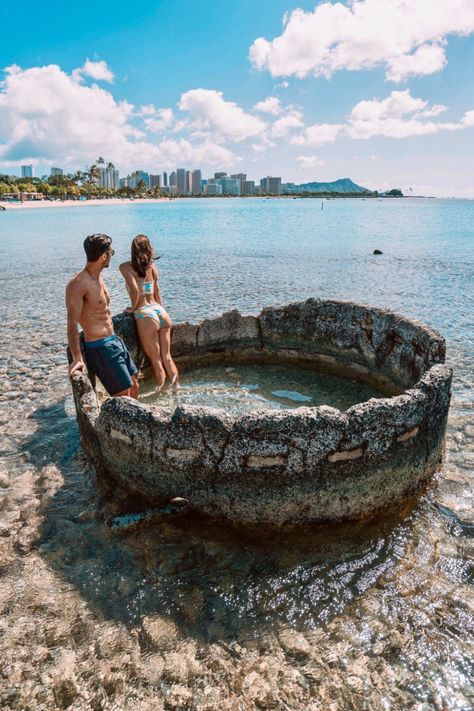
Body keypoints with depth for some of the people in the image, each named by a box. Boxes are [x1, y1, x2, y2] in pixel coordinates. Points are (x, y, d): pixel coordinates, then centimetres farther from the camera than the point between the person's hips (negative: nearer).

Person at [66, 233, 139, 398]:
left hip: (114, 340, 9)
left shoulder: (98, 278, 10)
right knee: (123, 395, -6)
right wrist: (77, 358, -27)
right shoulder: (78, 284, -19)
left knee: (134, 387, 15)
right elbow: (72, 323, -22)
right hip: (99, 347, -9)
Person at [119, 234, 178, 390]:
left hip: (146, 316, -5)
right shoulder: (152, 266, 11)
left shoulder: (125, 267, -1)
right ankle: (176, 388, 23)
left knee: (156, 360, 6)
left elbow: (135, 290, -13)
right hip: (161, 313, 5)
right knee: (167, 357, 16)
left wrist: (133, 307, 3)